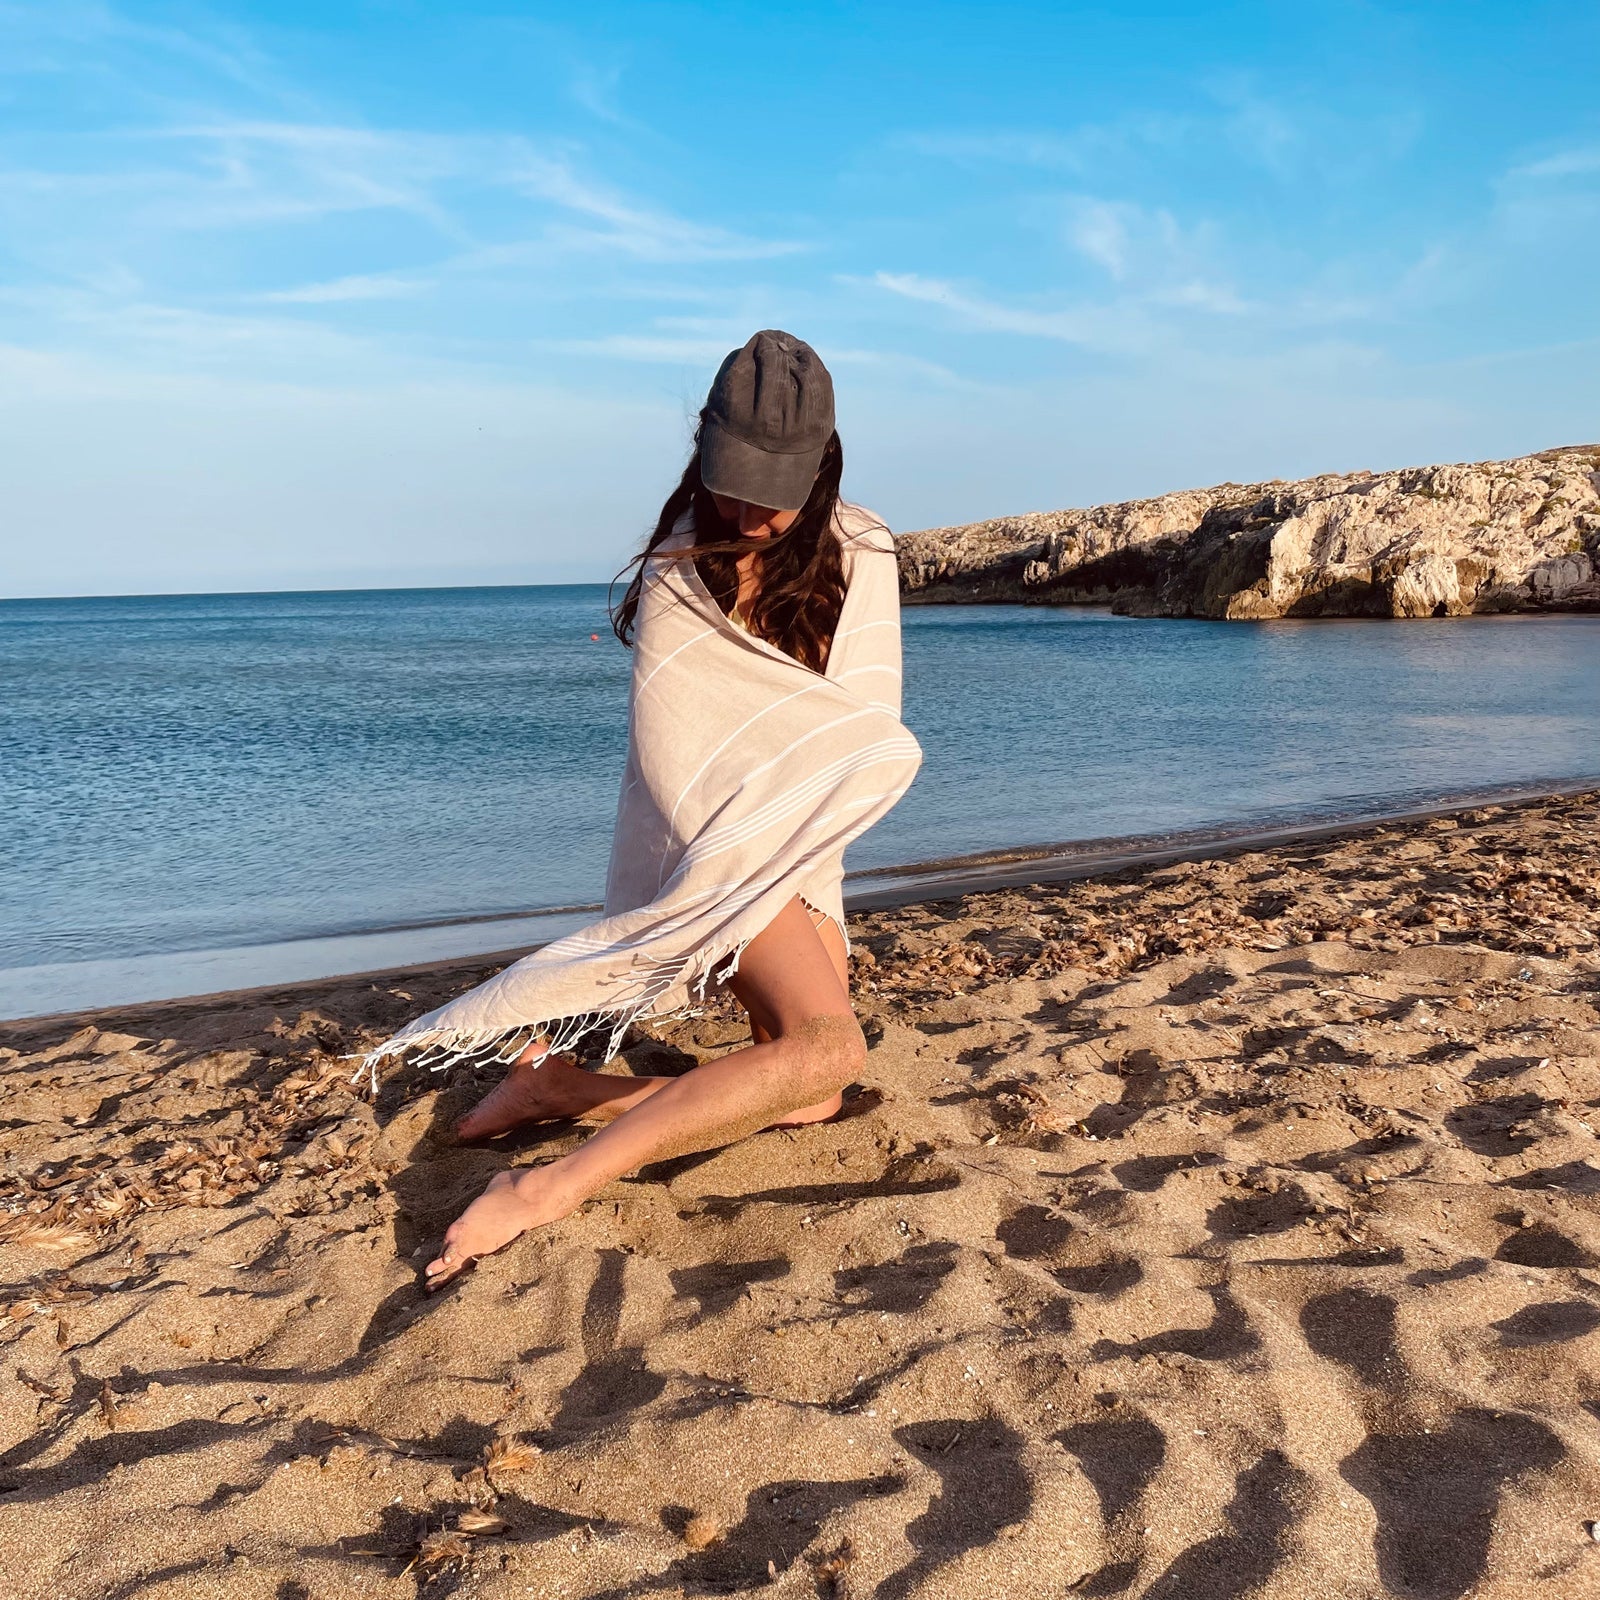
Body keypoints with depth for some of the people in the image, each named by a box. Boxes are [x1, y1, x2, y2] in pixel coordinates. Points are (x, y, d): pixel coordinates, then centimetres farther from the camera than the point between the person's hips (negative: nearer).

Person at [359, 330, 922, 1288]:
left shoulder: (861, 554, 0)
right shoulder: (677, 581, -15)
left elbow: (871, 733, 4)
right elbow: (689, 777, -18)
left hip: (805, 848, 7)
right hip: (723, 848, -7)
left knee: (805, 1102, 4)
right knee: (825, 1048, -28)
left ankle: (558, 1086, 6)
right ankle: (548, 1193, -28)